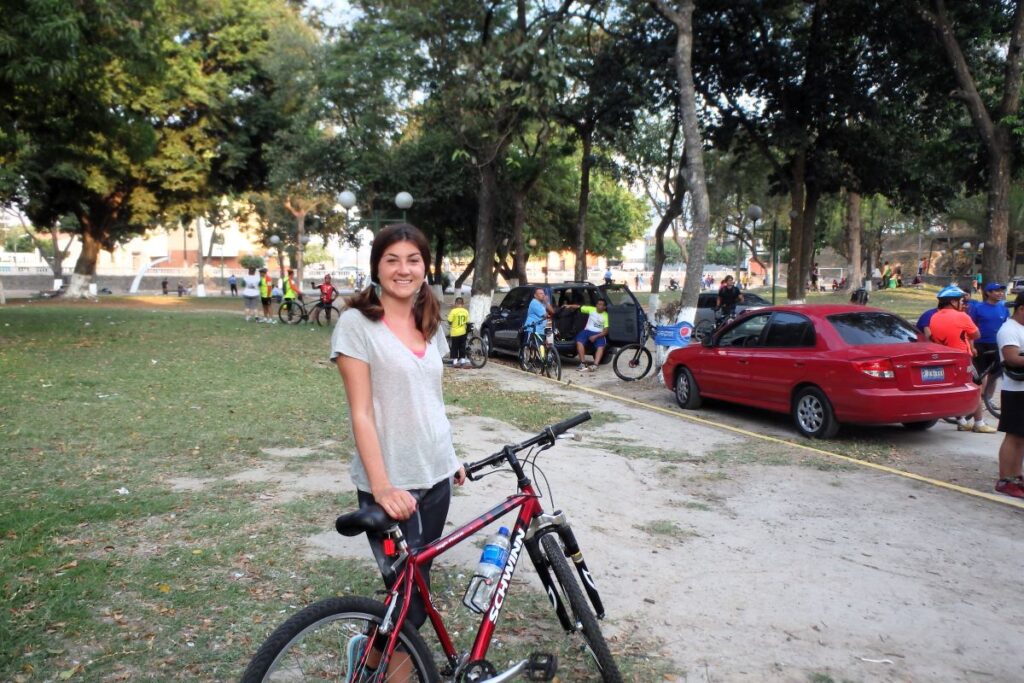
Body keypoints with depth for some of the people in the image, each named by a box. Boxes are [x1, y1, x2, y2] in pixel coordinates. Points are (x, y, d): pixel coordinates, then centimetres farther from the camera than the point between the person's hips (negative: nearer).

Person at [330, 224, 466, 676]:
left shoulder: (430, 324, 8)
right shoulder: (357, 323, -11)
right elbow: (361, 413, -16)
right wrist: (382, 485, -22)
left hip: (436, 476, 6)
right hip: (392, 484, -6)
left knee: (414, 586, 15)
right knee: (411, 600, 0)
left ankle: (371, 653, 40)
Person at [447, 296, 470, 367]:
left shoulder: (453, 311, -12)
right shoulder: (465, 311, -1)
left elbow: (449, 322, -10)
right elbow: (467, 322, 3)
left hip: (455, 332, -3)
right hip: (463, 332, 3)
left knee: (454, 348, 6)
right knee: (462, 347, 12)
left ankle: (455, 362, 5)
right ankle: (463, 361, 13)